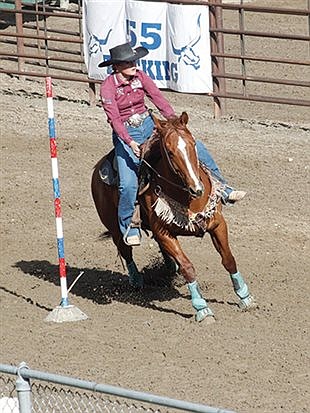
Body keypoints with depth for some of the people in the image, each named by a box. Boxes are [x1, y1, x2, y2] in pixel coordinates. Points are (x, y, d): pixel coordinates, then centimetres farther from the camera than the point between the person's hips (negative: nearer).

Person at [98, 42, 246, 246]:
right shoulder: (108, 87, -15)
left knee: (197, 148, -6)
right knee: (128, 184, -24)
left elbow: (160, 99, -8)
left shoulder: (140, 76, -1)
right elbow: (114, 118, -23)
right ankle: (129, 229, -5)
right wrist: (130, 143, -37)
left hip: (148, 125, 5)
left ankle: (224, 191, 2)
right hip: (126, 134, -5)